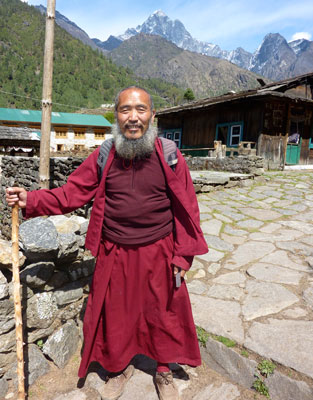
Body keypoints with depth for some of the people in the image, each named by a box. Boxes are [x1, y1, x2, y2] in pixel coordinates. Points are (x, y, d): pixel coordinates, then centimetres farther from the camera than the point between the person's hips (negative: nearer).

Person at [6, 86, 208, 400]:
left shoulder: (169, 157, -8)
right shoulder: (102, 158, -2)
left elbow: (186, 210, -6)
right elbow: (71, 194, -1)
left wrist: (182, 256, -8)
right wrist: (30, 200, -14)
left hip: (157, 253, -1)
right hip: (114, 254, 2)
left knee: (163, 313, 15)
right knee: (115, 314, 18)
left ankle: (163, 372, 45)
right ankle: (120, 367, 48)